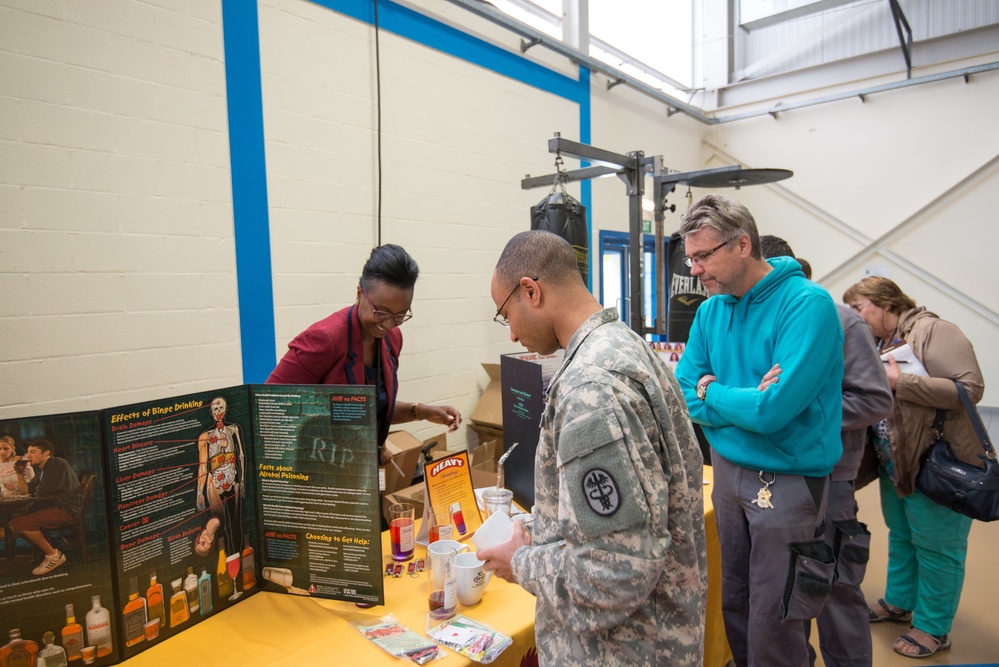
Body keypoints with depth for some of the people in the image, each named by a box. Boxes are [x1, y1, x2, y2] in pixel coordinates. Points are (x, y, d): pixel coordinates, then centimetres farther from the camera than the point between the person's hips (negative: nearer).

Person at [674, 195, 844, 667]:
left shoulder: (807, 305, -18)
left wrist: (711, 390, -11)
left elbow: (774, 409, -27)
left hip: (787, 481, -6)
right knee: (734, 608, 19)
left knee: (773, 625, 8)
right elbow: (684, 395, -2)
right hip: (727, 469, 6)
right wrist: (745, 401, -18)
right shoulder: (711, 310, 2)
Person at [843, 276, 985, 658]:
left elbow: (971, 388, -24)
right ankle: (898, 602, 39)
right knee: (901, 536, 21)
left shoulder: (932, 331, -16)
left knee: (936, 547, 6)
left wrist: (900, 381, -26)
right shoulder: (879, 344, 8)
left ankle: (934, 628, 23)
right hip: (896, 464, 8)